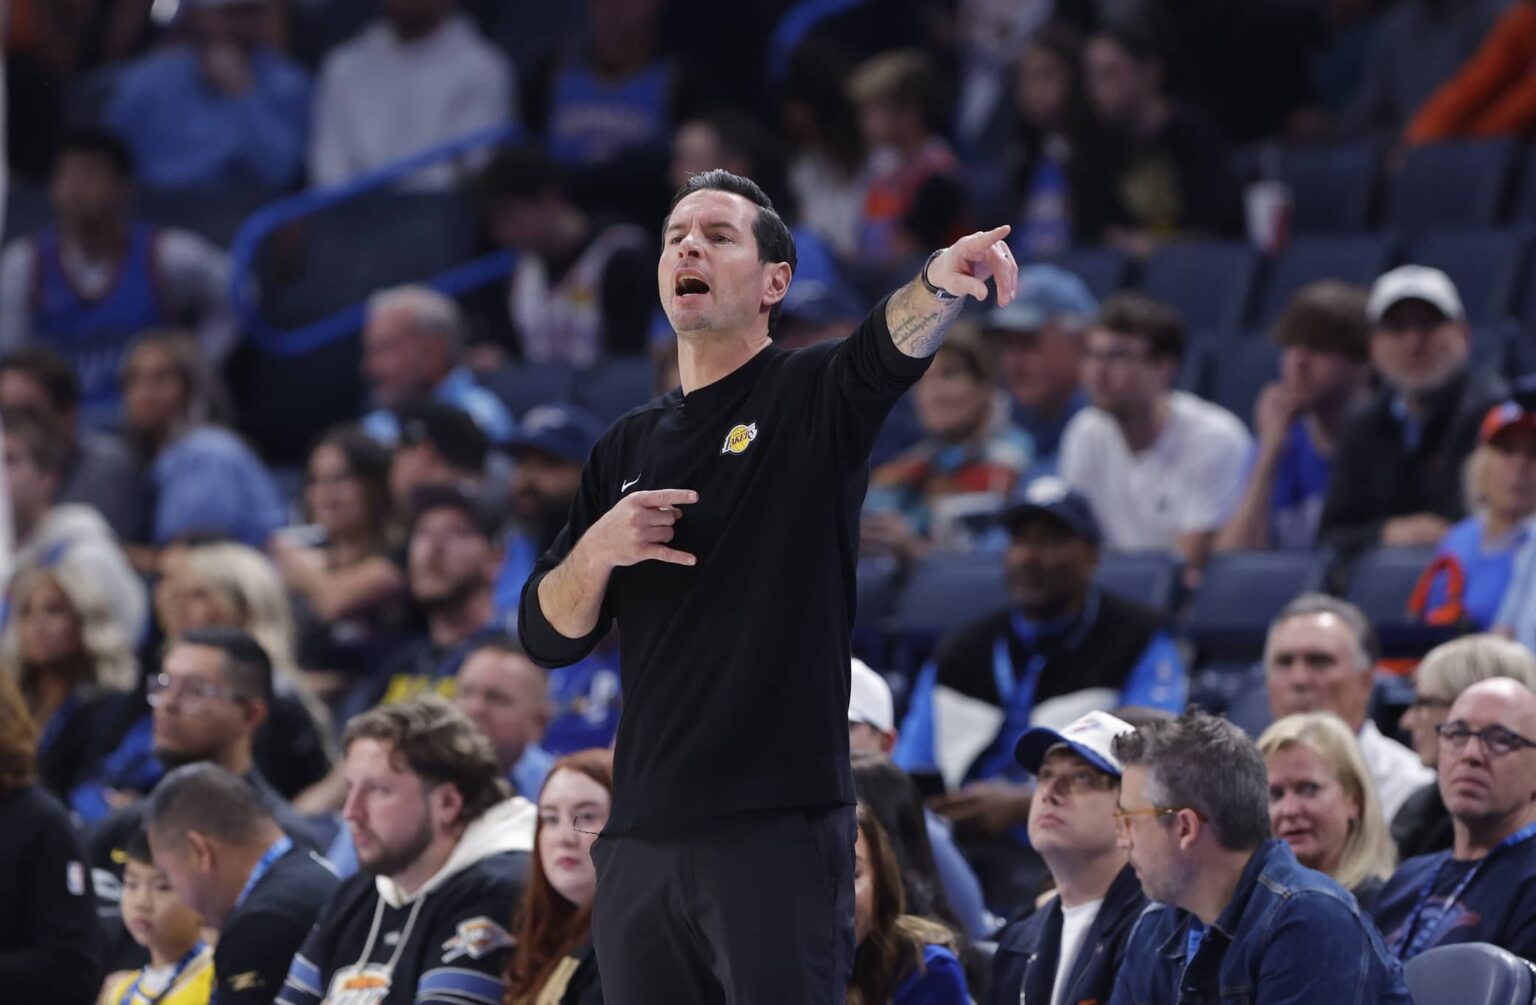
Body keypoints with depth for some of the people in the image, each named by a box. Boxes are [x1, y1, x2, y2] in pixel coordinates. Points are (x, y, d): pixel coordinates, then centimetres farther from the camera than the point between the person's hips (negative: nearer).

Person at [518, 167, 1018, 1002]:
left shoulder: (813, 395, 2)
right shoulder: (626, 449, 16)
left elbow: (893, 347, -22)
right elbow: (546, 637, 15)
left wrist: (940, 281, -44)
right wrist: (597, 550, -6)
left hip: (779, 830, -5)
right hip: (640, 837, 5)